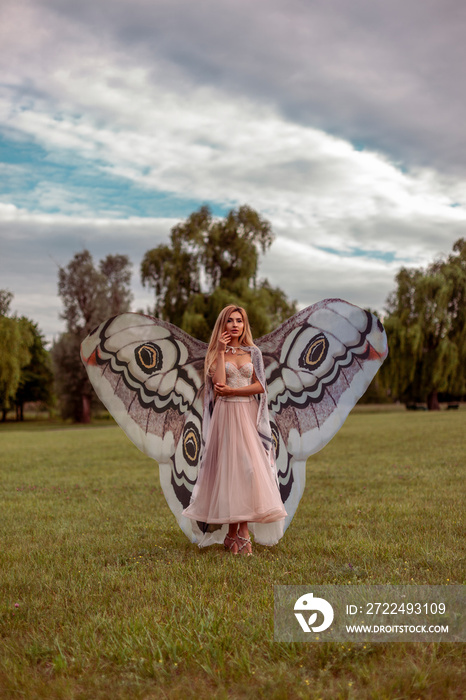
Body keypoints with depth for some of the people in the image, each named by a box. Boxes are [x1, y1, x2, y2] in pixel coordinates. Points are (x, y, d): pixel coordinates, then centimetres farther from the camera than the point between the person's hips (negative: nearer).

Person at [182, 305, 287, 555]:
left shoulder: (253, 352, 11)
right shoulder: (216, 354, 6)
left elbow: (259, 386, 2)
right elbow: (219, 384, -11)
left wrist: (232, 390, -8)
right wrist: (221, 352, -9)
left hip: (249, 415, 2)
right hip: (226, 414, -2)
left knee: (249, 467, -5)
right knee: (229, 467, -4)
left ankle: (242, 531, 0)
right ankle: (234, 533, 2)